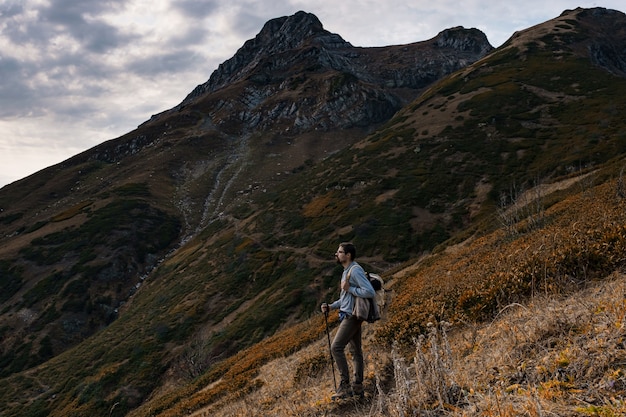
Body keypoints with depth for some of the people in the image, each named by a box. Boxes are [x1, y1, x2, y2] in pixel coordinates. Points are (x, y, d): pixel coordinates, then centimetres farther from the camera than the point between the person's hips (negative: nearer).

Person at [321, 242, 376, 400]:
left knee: (336, 347, -13)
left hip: (352, 316, -10)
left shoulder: (355, 270, -16)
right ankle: (358, 387, 17)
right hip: (348, 316, 10)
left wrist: (349, 288, -19)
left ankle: (345, 385, -9)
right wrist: (331, 306, 10)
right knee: (356, 351, 12)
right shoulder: (347, 271, 16)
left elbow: (370, 292, -25)